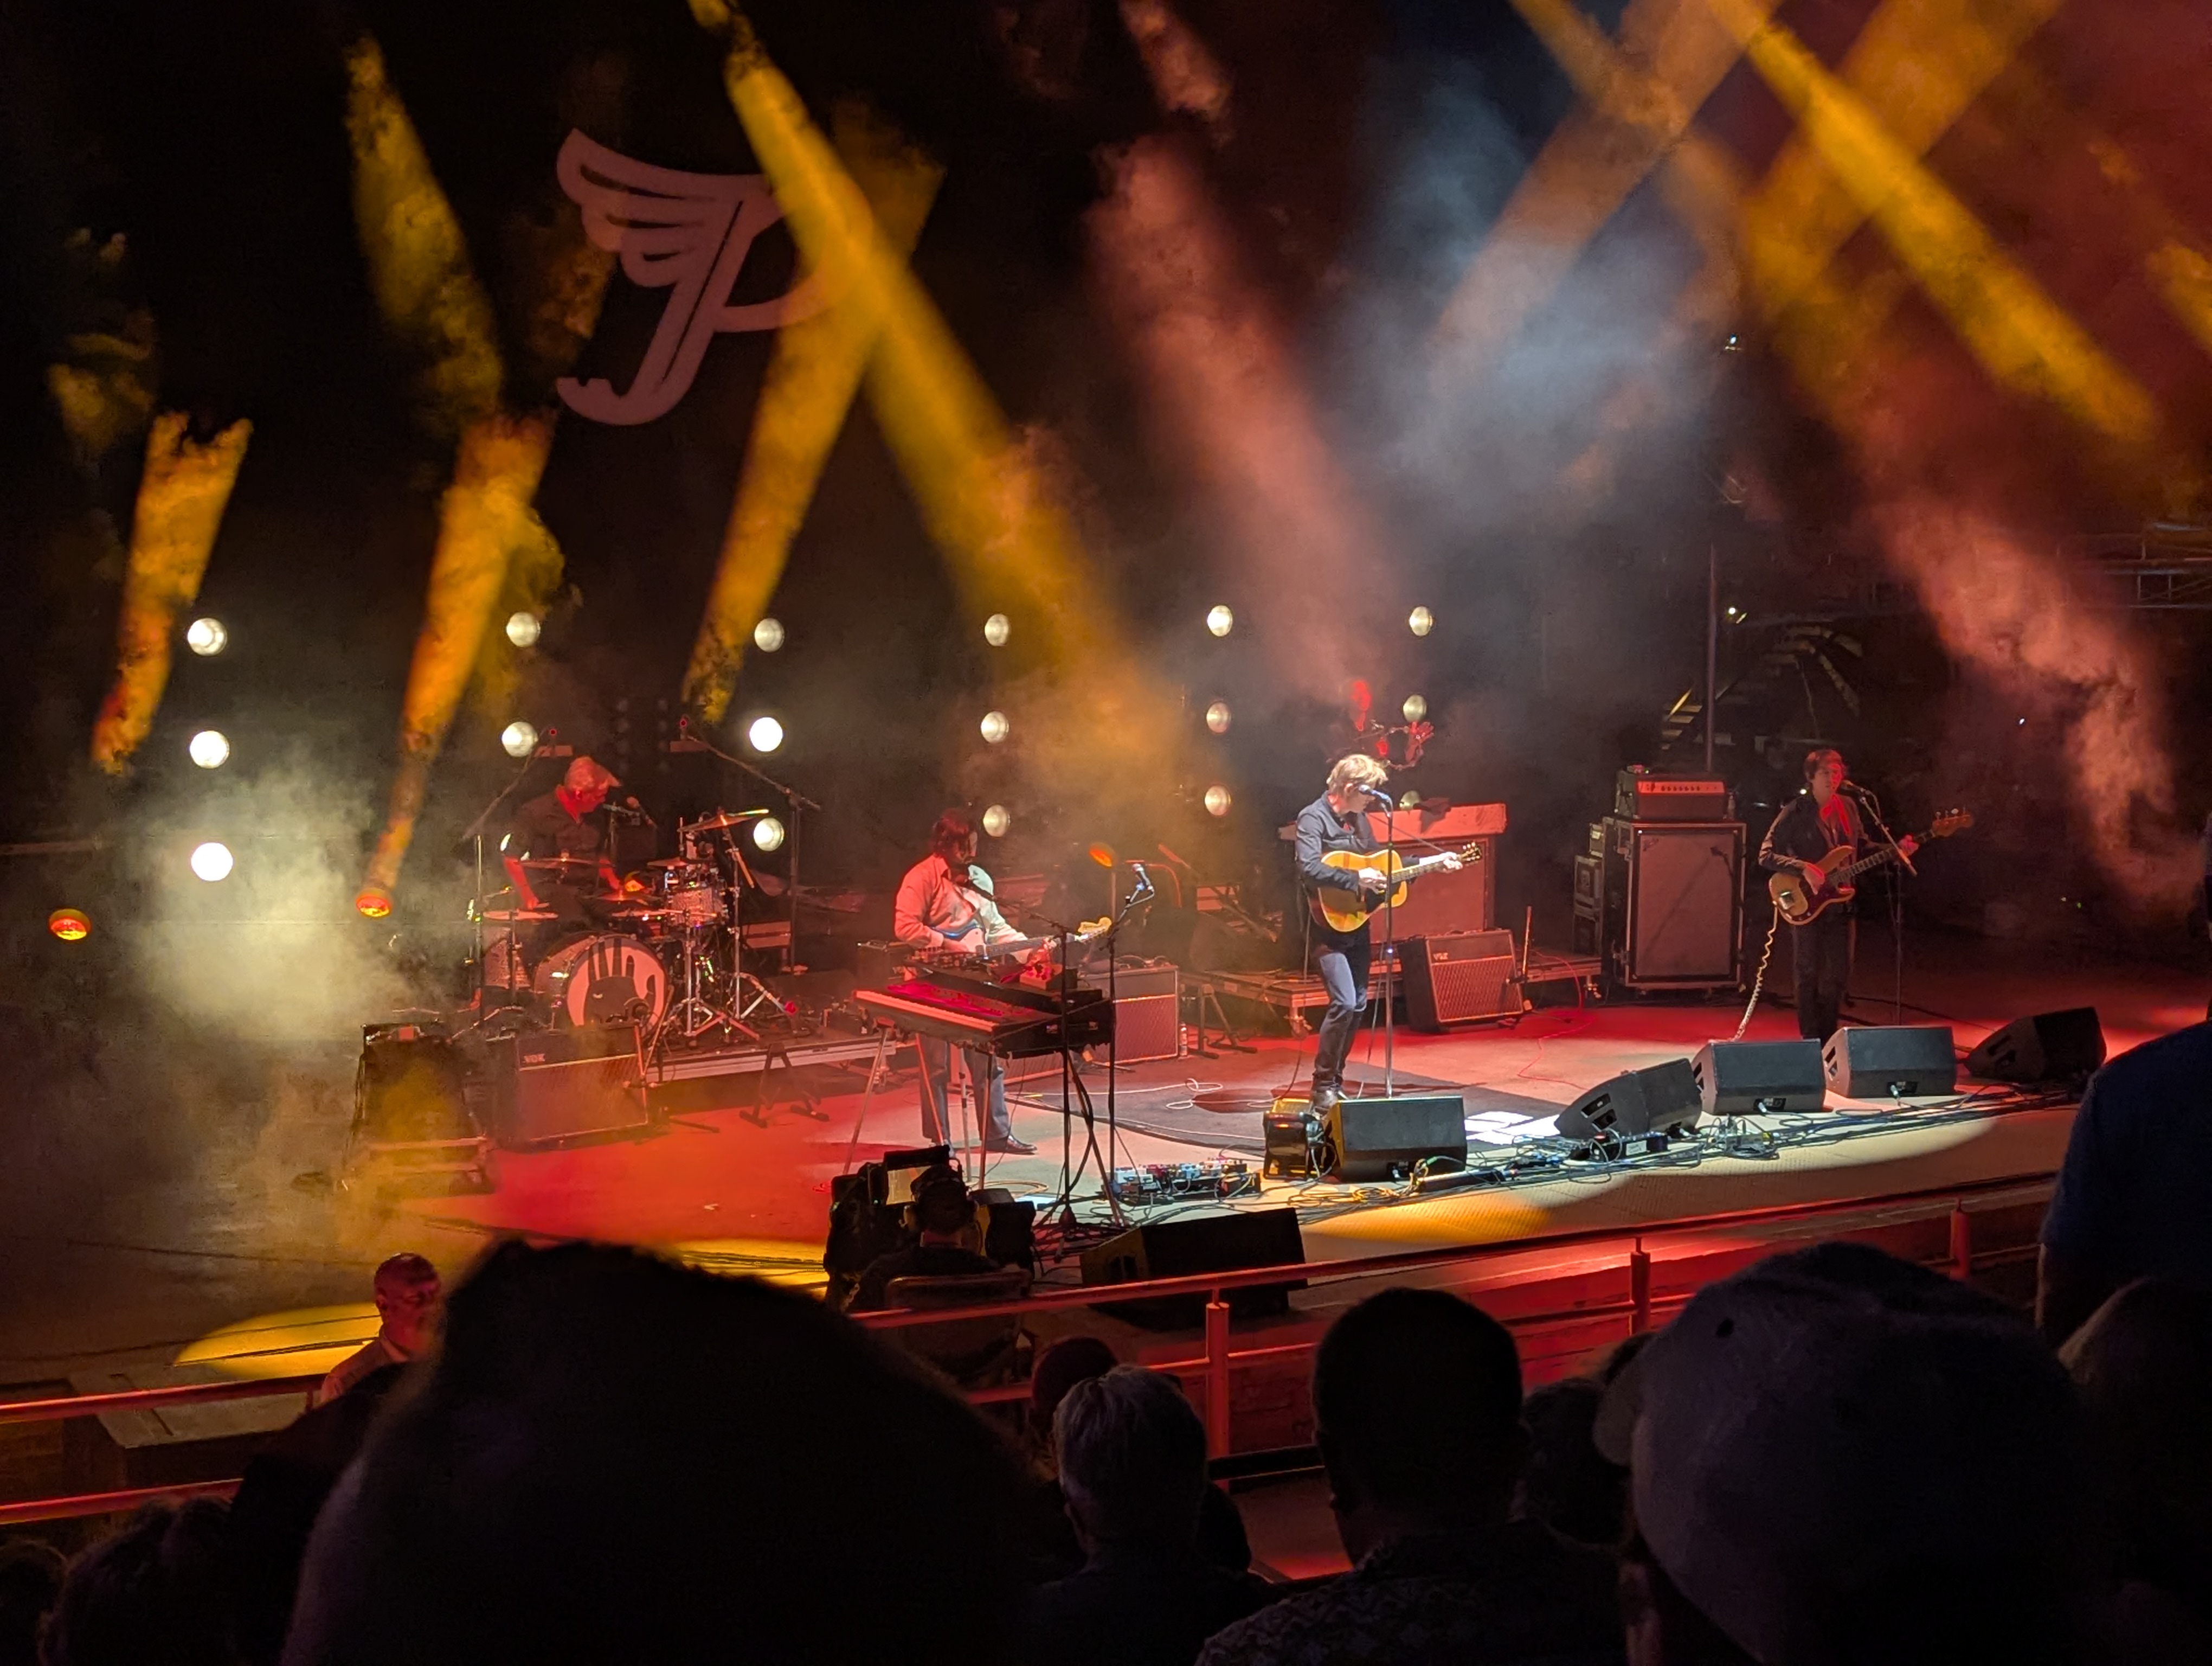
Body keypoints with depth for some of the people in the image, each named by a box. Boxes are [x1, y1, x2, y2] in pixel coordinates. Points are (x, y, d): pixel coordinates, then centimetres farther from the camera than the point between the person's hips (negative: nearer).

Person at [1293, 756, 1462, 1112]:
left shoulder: (1358, 819, 12)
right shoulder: (1313, 818, -13)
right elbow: (1309, 869, -27)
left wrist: (1433, 865, 20)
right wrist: (1355, 880, -27)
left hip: (1358, 925, 9)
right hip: (1329, 925, -9)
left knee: (1358, 1005, 10)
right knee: (1344, 1002, -17)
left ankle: (1335, 1081, 21)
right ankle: (1323, 1087, -6)